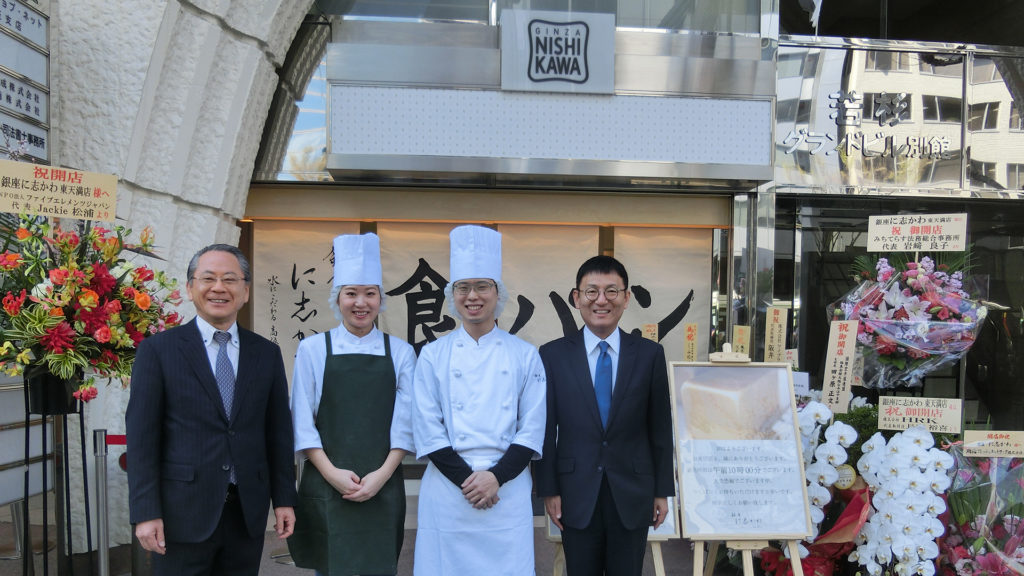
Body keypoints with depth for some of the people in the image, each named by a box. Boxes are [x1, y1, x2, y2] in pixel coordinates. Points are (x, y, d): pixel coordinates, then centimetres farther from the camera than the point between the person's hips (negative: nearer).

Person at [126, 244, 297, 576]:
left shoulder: (267, 353, 7)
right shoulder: (158, 350, -1)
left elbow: (278, 432, 8)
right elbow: (141, 436, -4)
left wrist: (284, 499, 5)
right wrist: (145, 513, -9)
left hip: (248, 514, 3)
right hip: (183, 514, -3)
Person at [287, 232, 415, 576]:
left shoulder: (400, 353, 5)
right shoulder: (312, 349, 2)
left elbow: (404, 423, 2)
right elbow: (302, 422, 0)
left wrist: (381, 475, -9)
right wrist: (332, 473, -10)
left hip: (382, 490, 1)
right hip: (326, 487, -1)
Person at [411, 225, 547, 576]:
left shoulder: (524, 356, 3)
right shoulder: (433, 355, 2)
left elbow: (532, 429, 1)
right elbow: (427, 429, -2)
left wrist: (496, 476, -12)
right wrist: (466, 479, -11)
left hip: (507, 490, 0)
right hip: (447, 490, 0)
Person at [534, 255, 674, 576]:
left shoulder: (649, 354, -1)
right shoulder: (553, 355, -3)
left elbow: (660, 428, 3)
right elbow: (545, 429, -1)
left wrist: (663, 490, 4)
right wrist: (548, 490, -2)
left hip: (632, 497, 1)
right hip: (576, 496, 0)